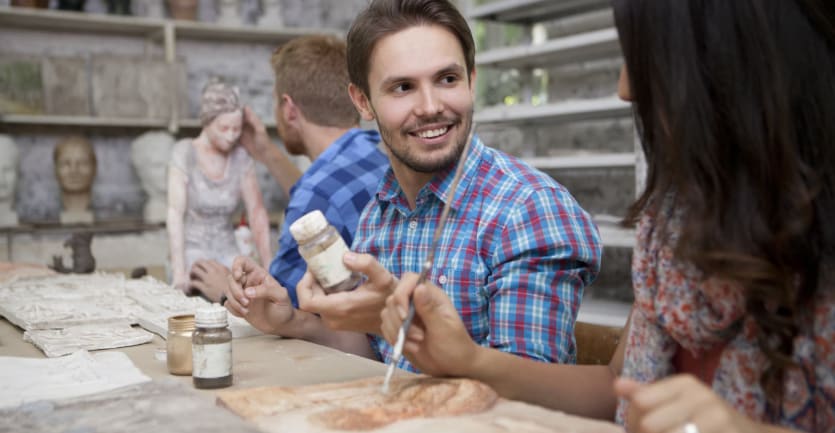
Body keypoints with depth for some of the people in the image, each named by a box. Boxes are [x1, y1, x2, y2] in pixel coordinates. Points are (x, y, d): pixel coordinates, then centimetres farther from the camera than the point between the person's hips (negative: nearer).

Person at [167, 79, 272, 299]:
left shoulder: (241, 158, 1)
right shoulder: (185, 152, -8)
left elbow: (257, 213, 2)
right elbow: (175, 213, -13)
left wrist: (269, 266, -5)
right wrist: (179, 272, -20)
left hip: (227, 250, 4)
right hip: (193, 249, -4)